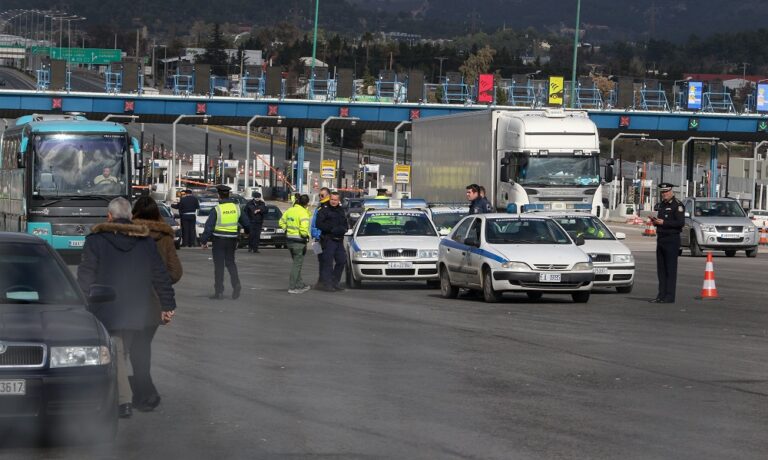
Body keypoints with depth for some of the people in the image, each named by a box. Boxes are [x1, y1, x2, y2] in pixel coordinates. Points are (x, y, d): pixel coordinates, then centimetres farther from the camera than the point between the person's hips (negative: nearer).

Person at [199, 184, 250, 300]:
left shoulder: (217, 209, -13)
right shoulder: (236, 207, 2)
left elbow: (209, 226, -14)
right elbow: (246, 222, 14)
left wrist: (204, 240, -5)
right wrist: (247, 230, 36)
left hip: (219, 239, -4)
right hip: (232, 239, 4)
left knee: (219, 265, 2)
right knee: (230, 262, 18)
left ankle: (219, 292, 3)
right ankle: (236, 284, -1)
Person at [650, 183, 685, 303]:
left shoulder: (677, 205, -8)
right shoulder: (661, 205, 18)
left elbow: (680, 222, -17)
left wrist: (663, 222, -19)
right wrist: (655, 221, 5)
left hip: (672, 240, -8)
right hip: (660, 239, 8)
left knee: (670, 269, -7)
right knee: (661, 269, 7)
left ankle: (669, 297, -7)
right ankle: (661, 295, 11)